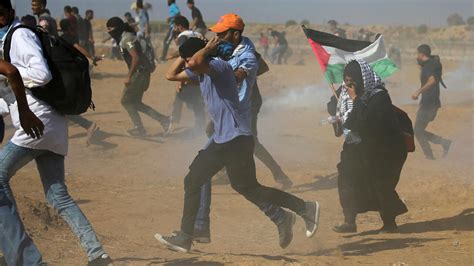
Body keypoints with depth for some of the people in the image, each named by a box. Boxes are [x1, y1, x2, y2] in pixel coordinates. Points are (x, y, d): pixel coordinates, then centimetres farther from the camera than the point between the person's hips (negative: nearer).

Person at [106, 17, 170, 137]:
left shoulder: (127, 39, -15)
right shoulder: (123, 38, 16)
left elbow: (136, 57, -25)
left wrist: (129, 77, -24)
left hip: (138, 73, -10)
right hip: (140, 73, 10)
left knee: (126, 101, 0)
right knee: (135, 103, 14)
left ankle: (139, 128, 5)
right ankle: (162, 119, 11)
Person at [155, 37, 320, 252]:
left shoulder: (219, 66, -16)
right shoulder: (200, 72, 13)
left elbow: (194, 64, -35)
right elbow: (171, 75, 22)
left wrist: (207, 48, -16)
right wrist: (184, 54, 10)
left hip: (237, 138, -10)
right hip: (220, 140, 10)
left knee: (249, 189, -5)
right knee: (192, 181, 8)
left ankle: (305, 208, 6)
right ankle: (185, 237, 13)